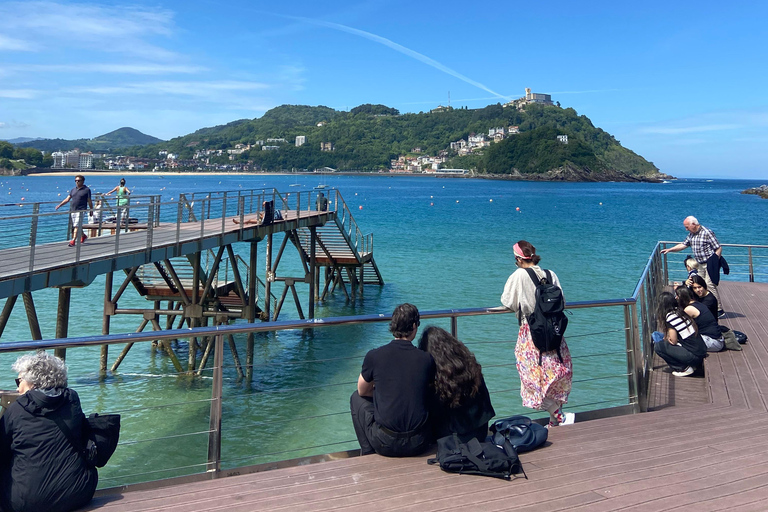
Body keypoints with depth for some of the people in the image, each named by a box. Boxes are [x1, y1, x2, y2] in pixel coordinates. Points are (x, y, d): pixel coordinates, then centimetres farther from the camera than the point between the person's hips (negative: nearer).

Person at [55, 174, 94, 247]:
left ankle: (73, 241, -15)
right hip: (72, 210, 6)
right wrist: (60, 205, 0)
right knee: (75, 226, 15)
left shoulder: (87, 190, -1)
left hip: (80, 211, -6)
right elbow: (67, 199, 11)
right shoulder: (73, 190, 14)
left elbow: (89, 202, 1)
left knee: (77, 226, -13)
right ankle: (83, 236, 37)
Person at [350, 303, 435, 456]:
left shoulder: (374, 356, -7)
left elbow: (363, 391, 10)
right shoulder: (427, 359, -3)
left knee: (357, 398, 23)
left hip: (386, 444, -2)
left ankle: (368, 454, 23)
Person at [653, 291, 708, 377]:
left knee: (658, 346, -6)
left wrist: (666, 338, 7)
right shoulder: (680, 312, 9)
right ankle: (691, 365, 14)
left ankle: (685, 368, 0)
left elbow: (673, 341, -12)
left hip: (694, 355, -8)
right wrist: (667, 337, 16)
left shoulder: (670, 316, -16)